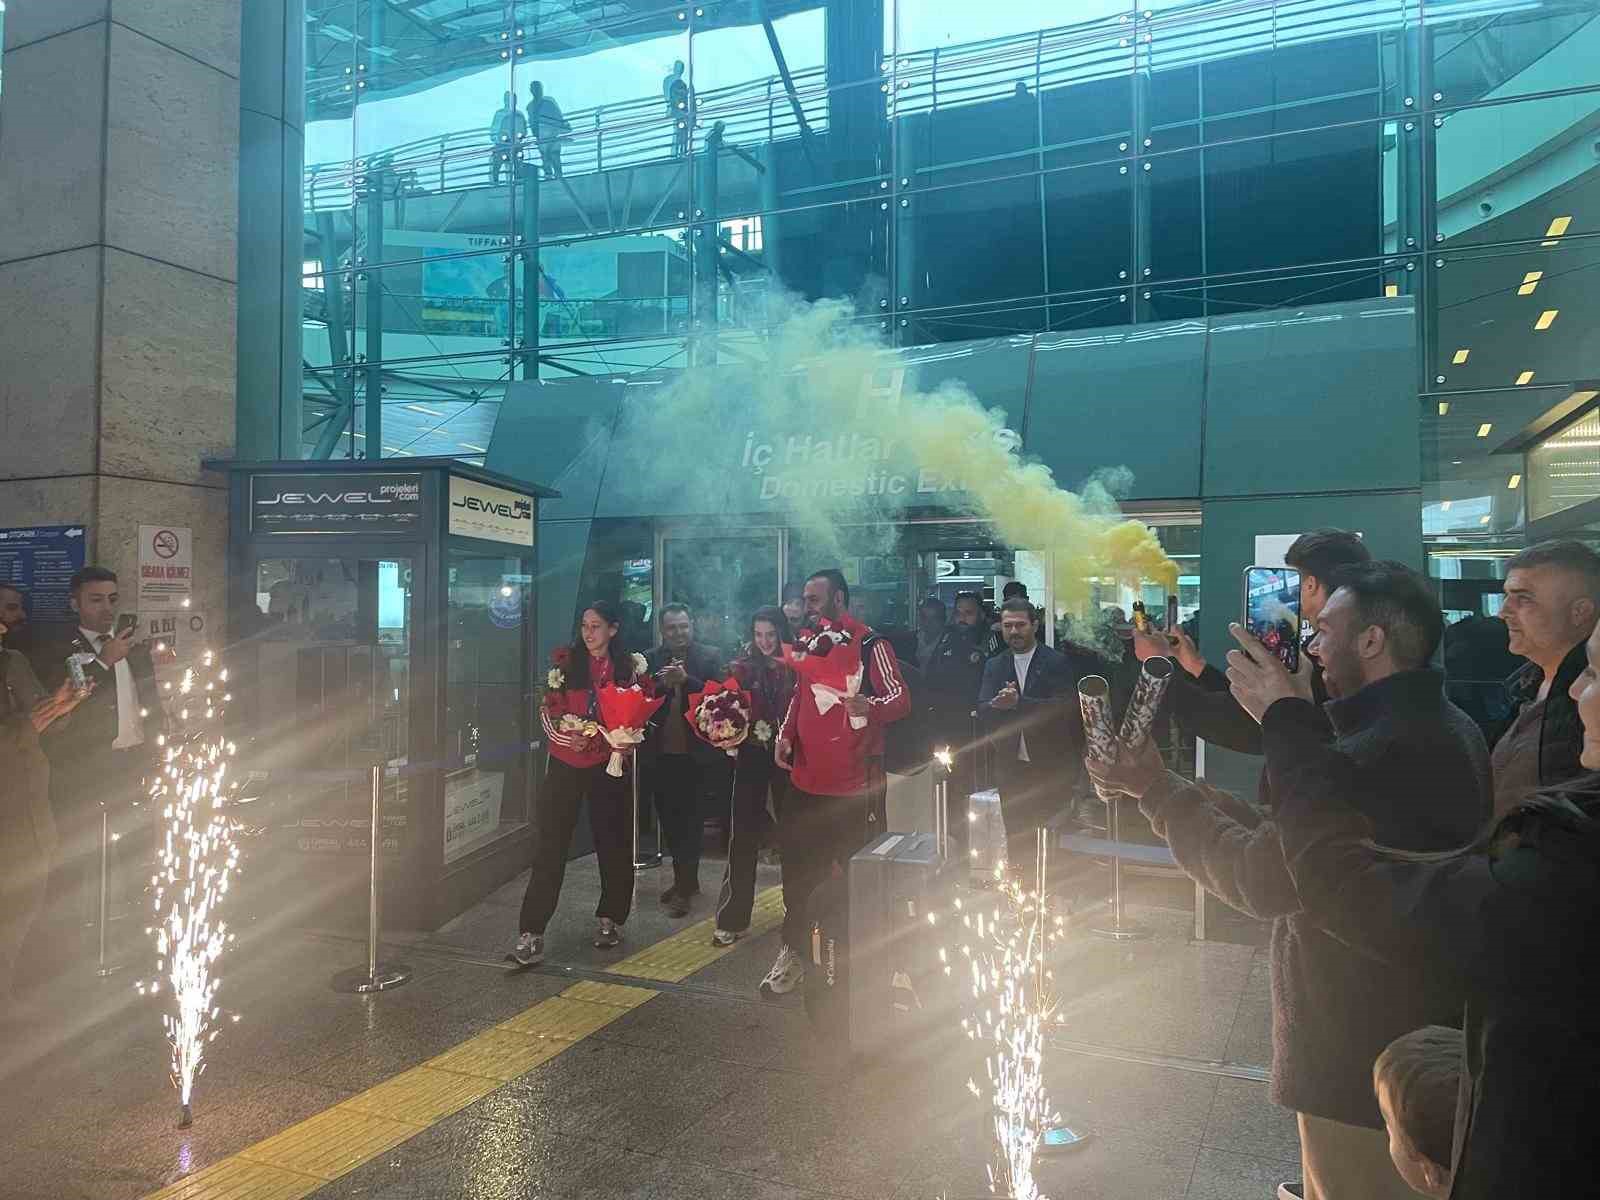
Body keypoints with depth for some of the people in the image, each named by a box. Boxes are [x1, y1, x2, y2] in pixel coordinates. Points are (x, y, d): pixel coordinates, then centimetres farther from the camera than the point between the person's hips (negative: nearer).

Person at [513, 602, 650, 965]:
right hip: (565, 762, 0)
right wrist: (567, 737, -13)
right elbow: (548, 709, 4)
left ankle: (610, 920, 27)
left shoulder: (631, 666, 2)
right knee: (549, 847, -3)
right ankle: (531, 933, -3)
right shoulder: (566, 662, 5)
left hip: (610, 765, 0)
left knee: (613, 843, 9)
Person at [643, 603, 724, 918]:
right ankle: (685, 878, 30)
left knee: (688, 819, 0)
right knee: (668, 818, 14)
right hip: (660, 752, 4)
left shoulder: (709, 657, -1)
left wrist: (686, 680, -22)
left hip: (693, 751, -4)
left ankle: (684, 887, 8)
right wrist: (662, 685, -18)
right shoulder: (651, 659, 6)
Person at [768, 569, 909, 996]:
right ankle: (792, 953, 25)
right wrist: (786, 735, 6)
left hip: (856, 784, -6)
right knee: (799, 871, 11)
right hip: (807, 780, 6)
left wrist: (871, 706, -36)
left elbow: (900, 697, -15)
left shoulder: (869, 644, -9)